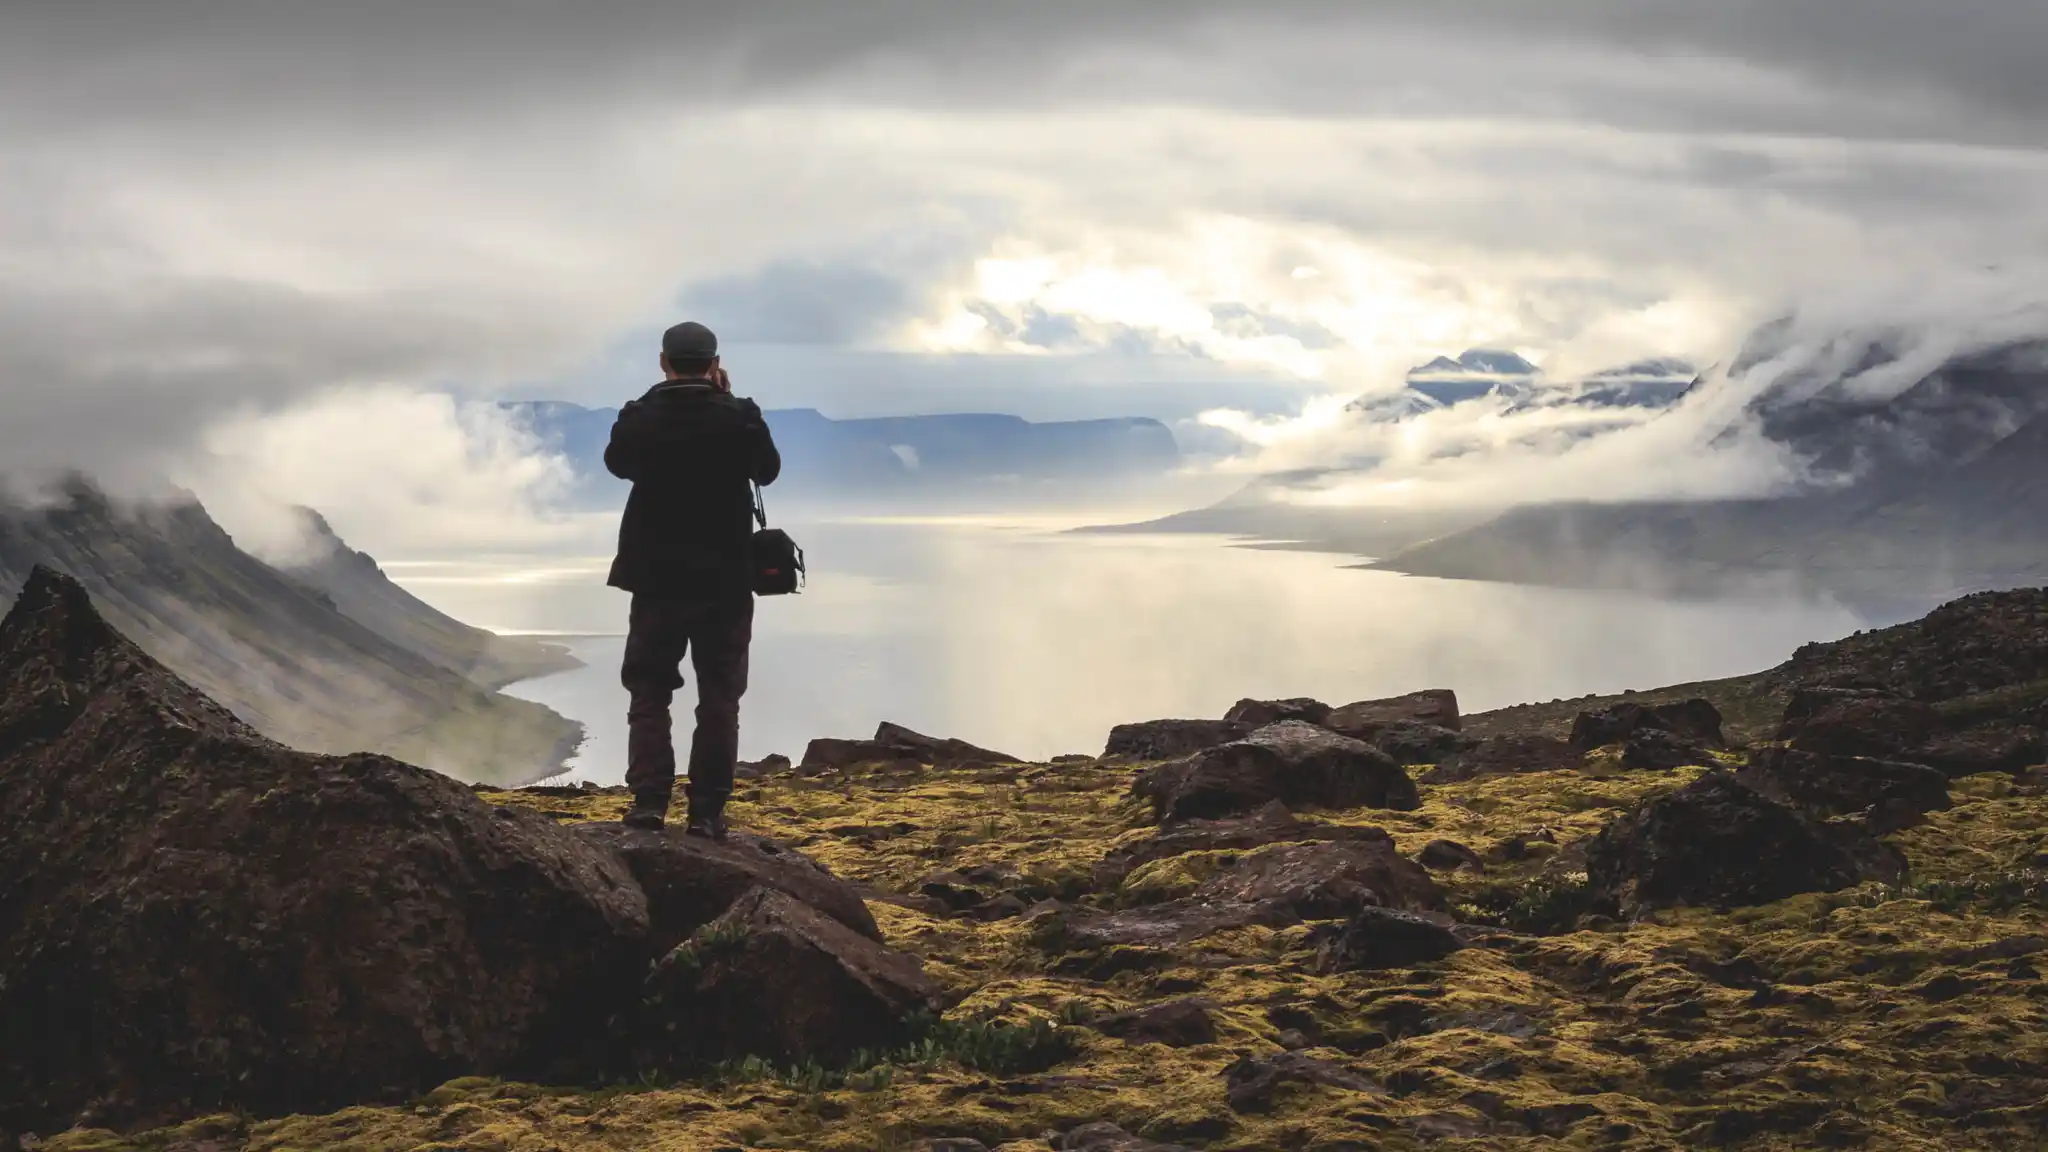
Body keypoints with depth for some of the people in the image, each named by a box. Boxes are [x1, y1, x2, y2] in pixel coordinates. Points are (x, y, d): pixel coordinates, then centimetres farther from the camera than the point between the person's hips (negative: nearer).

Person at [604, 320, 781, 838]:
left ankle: (648, 800, -1)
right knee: (719, 698, 6)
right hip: (725, 581, 0)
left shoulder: (639, 417, -7)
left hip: (656, 579, 1)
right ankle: (706, 811, 2)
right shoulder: (738, 417, -9)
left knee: (649, 692, 10)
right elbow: (768, 469, 10)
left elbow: (616, 462, 15)